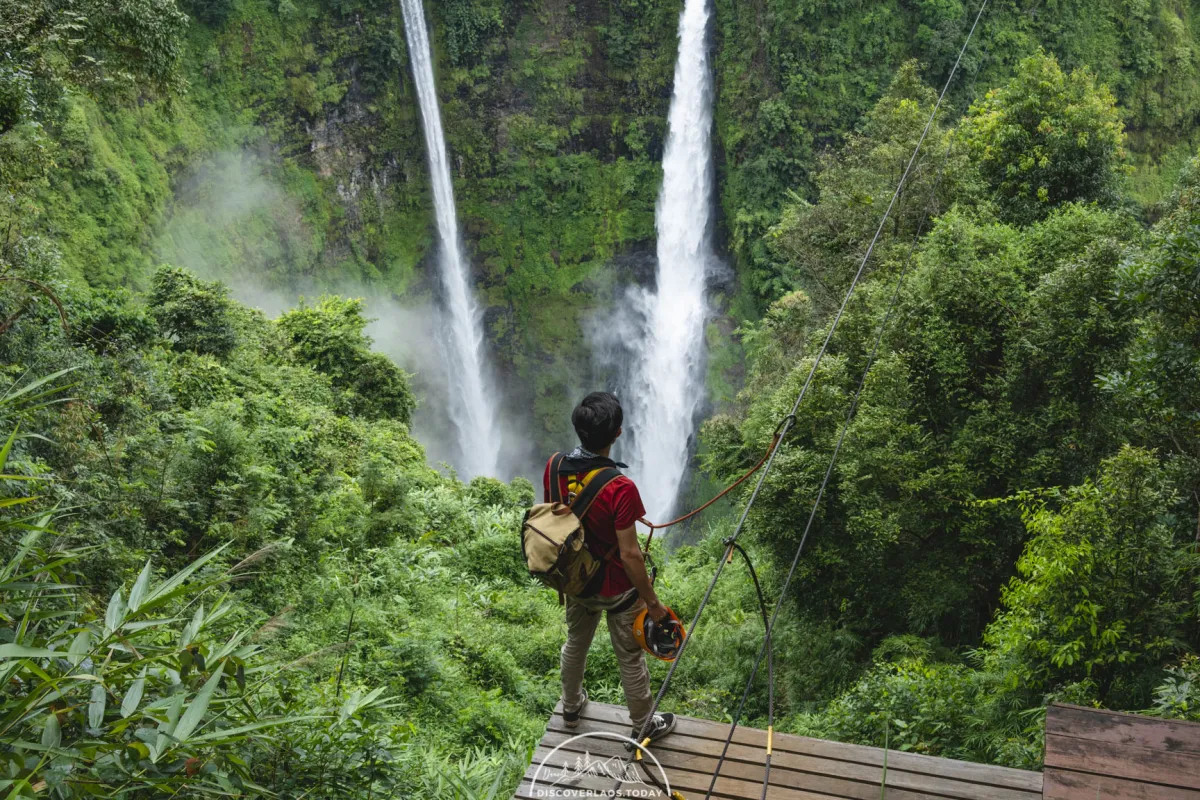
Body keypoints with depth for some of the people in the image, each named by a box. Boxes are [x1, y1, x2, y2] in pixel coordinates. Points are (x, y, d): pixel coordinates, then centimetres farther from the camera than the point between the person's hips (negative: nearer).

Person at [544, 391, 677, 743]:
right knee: (630, 658, 18)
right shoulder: (620, 489, -35)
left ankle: (571, 707, 53)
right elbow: (629, 555, -28)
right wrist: (652, 601, -14)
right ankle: (643, 725, 40)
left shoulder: (554, 468, -17)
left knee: (575, 643, 30)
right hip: (615, 589, -5)